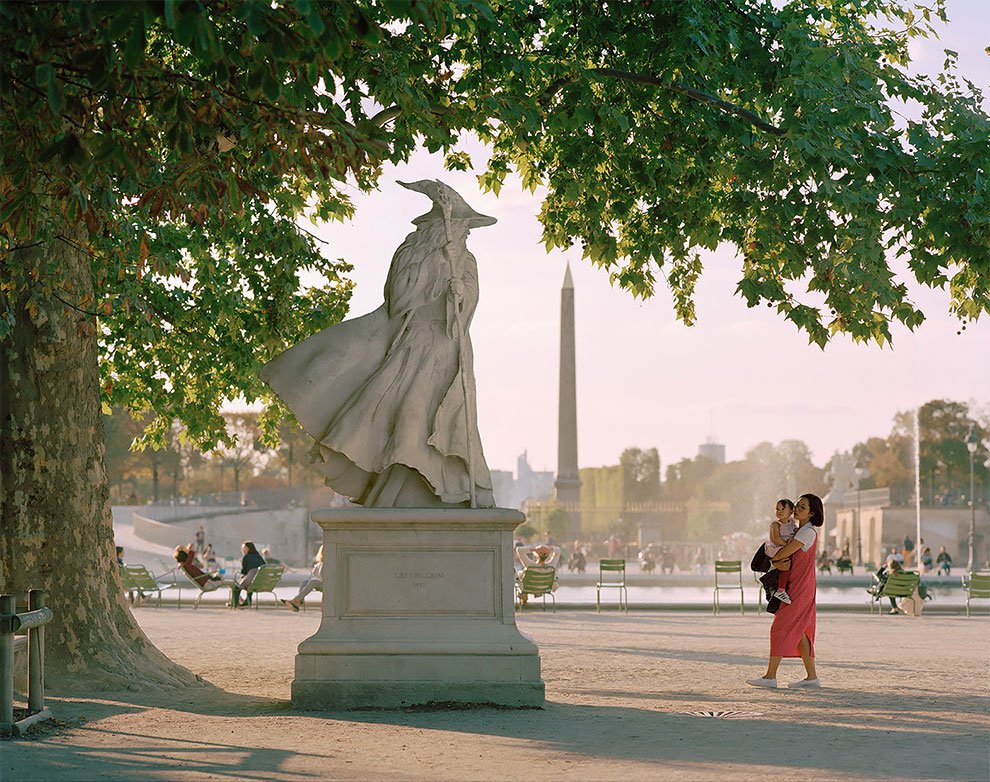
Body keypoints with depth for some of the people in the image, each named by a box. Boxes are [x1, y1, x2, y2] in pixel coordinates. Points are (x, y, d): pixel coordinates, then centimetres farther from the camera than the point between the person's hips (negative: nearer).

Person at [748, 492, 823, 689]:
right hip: (795, 586, 10)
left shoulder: (808, 532, -14)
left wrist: (773, 559, 4)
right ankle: (812, 676, 11)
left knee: (780, 628, -9)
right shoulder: (799, 531, 17)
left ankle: (770, 676, -8)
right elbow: (783, 556, 11)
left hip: (800, 588, -10)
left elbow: (784, 553, -17)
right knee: (799, 632, 10)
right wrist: (778, 563, -12)